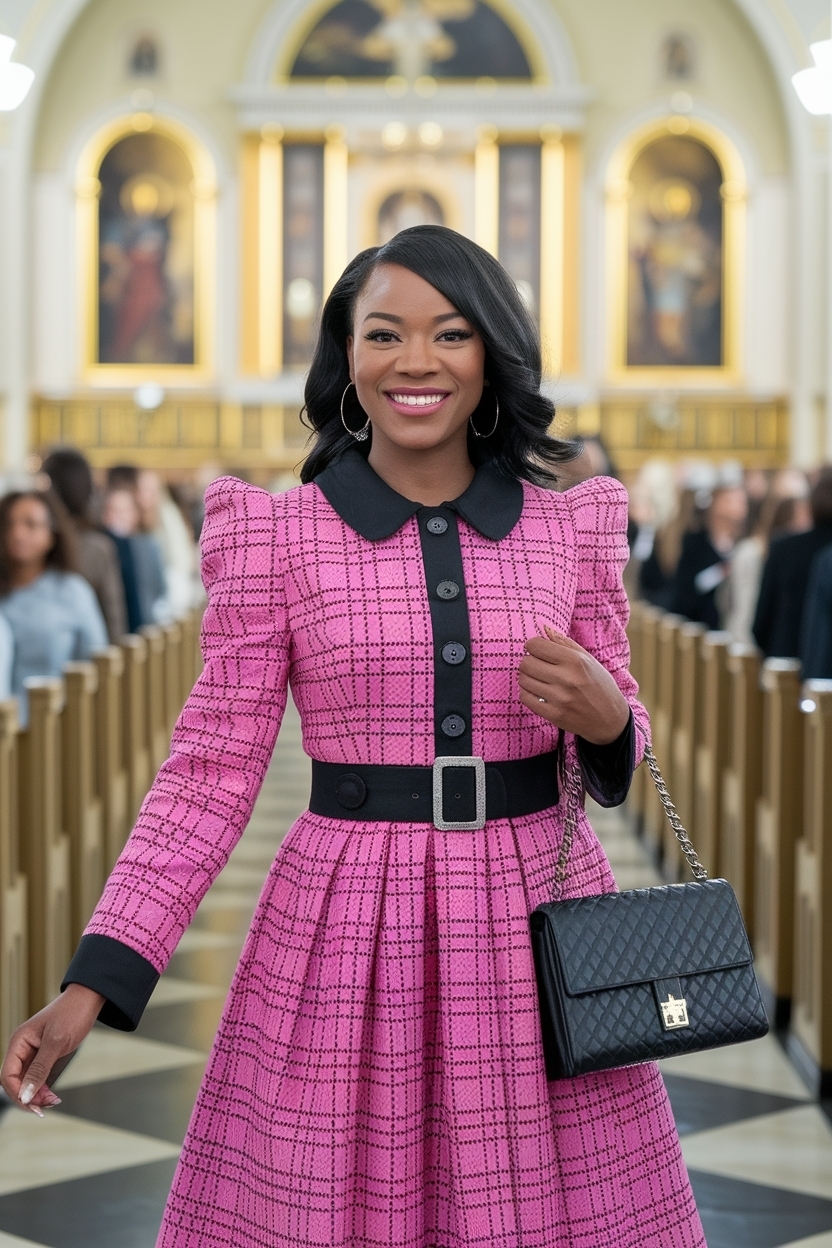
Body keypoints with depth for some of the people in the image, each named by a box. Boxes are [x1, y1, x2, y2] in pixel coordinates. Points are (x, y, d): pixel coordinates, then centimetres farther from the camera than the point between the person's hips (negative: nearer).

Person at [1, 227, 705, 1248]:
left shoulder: (573, 526, 5)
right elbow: (214, 765, -3)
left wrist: (604, 721, -13)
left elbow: (617, 745, 12)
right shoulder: (276, 537, -2)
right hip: (347, 930, -2)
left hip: (538, 917, 2)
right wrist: (95, 980, -11)